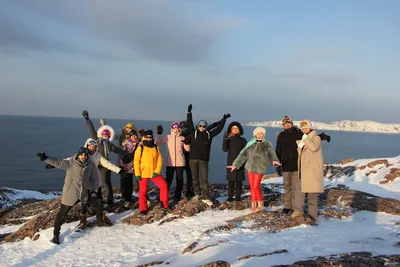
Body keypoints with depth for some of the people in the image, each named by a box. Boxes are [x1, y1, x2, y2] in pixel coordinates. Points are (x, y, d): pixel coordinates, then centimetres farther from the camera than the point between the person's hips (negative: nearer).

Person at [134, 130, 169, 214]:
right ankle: (143, 209, 18)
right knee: (143, 191, 2)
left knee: (164, 185, -7)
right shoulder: (140, 148, -5)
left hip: (154, 173, 2)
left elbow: (160, 160, 3)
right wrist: (137, 174, -11)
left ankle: (164, 204, 10)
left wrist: (157, 171, -8)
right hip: (143, 174, -2)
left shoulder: (156, 148, 4)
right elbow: (136, 161, -5)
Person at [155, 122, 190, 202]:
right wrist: (159, 134, -4)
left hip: (180, 162, 1)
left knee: (179, 179, 8)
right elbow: (157, 143, 1)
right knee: (168, 179, 0)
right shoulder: (167, 137, 3)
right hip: (170, 162, -1)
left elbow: (187, 149, -1)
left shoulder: (182, 138, 3)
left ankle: (177, 196, 19)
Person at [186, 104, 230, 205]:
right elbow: (189, 124, -6)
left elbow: (219, 129, 14)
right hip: (193, 158, 0)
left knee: (204, 179, -3)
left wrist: (224, 119, 17)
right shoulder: (193, 132, 5)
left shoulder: (209, 134, 9)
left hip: (204, 159, 0)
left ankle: (205, 197, -2)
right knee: (195, 177, 9)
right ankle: (197, 194, 24)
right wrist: (189, 112, -14)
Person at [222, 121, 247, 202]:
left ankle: (238, 196, 9)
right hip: (231, 163, 1)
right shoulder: (229, 140, 4)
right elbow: (225, 149, -11)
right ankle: (230, 197, 6)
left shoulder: (242, 140, 2)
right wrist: (225, 139, -22)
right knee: (231, 180, 0)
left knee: (239, 180, 1)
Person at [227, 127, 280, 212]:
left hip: (259, 168, -4)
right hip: (249, 167, 4)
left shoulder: (267, 144, -1)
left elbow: (270, 153, -20)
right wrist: (235, 164, 2)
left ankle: (261, 205, 9)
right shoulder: (251, 144, 7)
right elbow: (243, 154, 7)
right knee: (252, 186, 7)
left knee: (256, 187, -7)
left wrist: (274, 160, -41)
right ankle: (254, 204, 18)